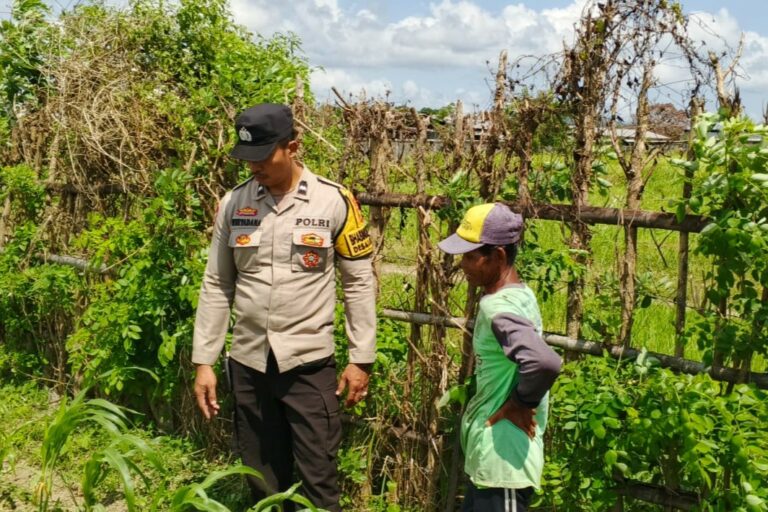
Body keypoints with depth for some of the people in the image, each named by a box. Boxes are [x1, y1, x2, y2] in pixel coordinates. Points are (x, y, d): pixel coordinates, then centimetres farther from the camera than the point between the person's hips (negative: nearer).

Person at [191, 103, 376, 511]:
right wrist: (203, 362, 5)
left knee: (318, 479, 5)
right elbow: (216, 286, 7)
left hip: (309, 363, -3)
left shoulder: (334, 201, -6)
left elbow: (359, 283, -1)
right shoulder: (233, 203, 2)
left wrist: (361, 359, -3)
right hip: (247, 364, 3)